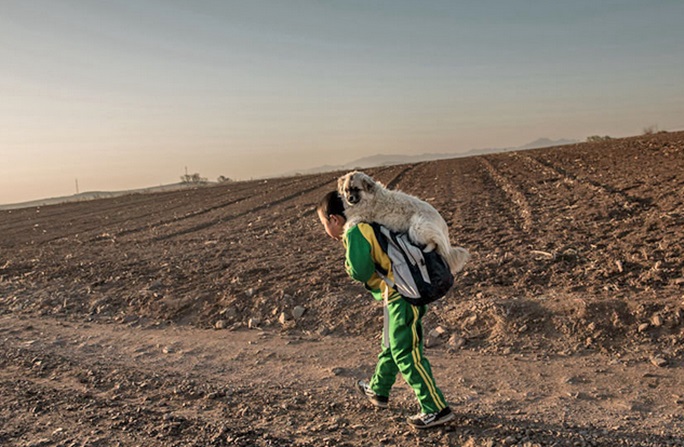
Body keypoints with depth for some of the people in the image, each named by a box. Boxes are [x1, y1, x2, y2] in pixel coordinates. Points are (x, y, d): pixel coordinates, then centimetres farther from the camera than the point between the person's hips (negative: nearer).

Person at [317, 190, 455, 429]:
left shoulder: (354, 232, -15)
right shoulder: (366, 226, 15)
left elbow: (360, 272, -21)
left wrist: (349, 265, -1)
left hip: (401, 295, -11)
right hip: (399, 294, 11)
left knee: (406, 353, -6)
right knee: (390, 346, 25)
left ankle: (437, 409, 0)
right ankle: (378, 391, 44)